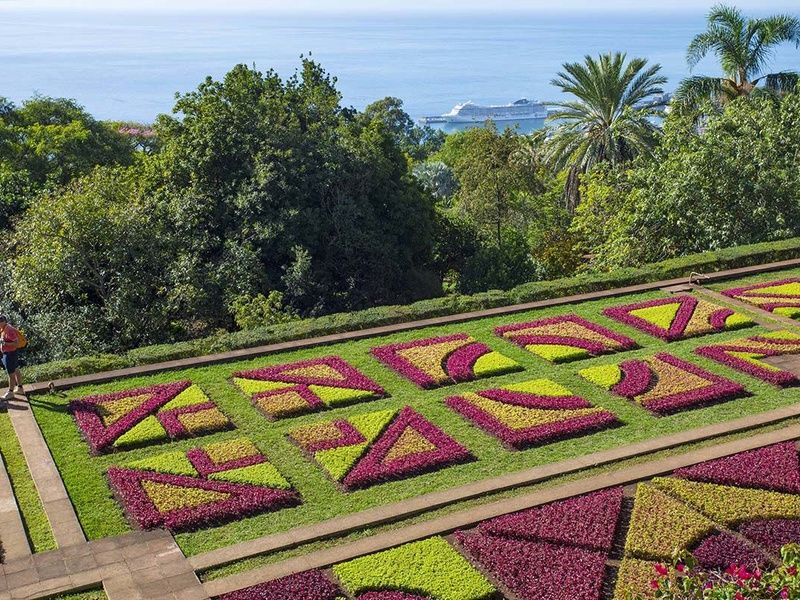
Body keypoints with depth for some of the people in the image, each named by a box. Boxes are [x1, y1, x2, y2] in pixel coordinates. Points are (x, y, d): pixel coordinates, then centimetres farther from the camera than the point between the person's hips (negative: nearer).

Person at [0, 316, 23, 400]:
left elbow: (17, 343, -26)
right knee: (16, 371, 18)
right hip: (9, 353, 10)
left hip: (10, 354, -10)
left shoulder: (9, 331, -23)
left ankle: (10, 393, 8)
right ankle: (19, 388, 30)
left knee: (11, 374, 0)